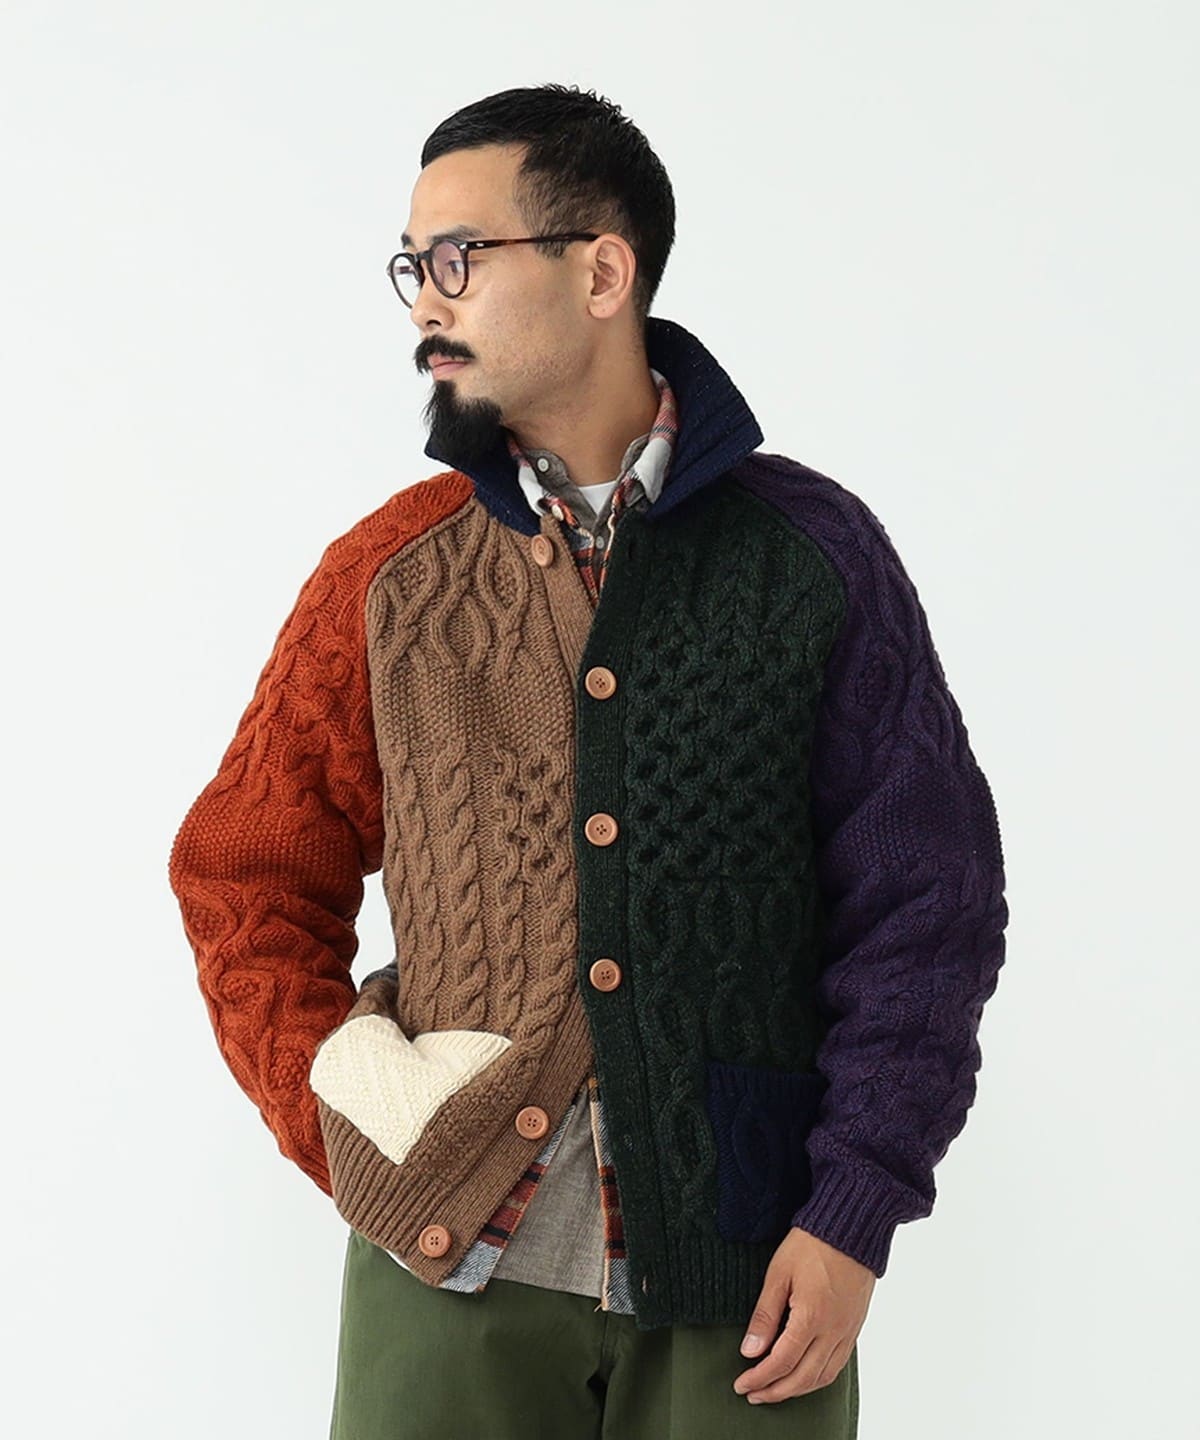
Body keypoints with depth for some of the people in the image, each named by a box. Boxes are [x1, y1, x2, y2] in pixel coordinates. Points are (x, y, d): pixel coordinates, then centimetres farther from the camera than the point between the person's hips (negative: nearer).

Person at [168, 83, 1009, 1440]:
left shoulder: (815, 551, -1)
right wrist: (349, 1127, -3)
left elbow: (923, 903, -1)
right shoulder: (387, 574, 3)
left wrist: (854, 1216, -6)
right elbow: (245, 880, 9)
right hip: (448, 1270, 1)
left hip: (749, 1276, -1)